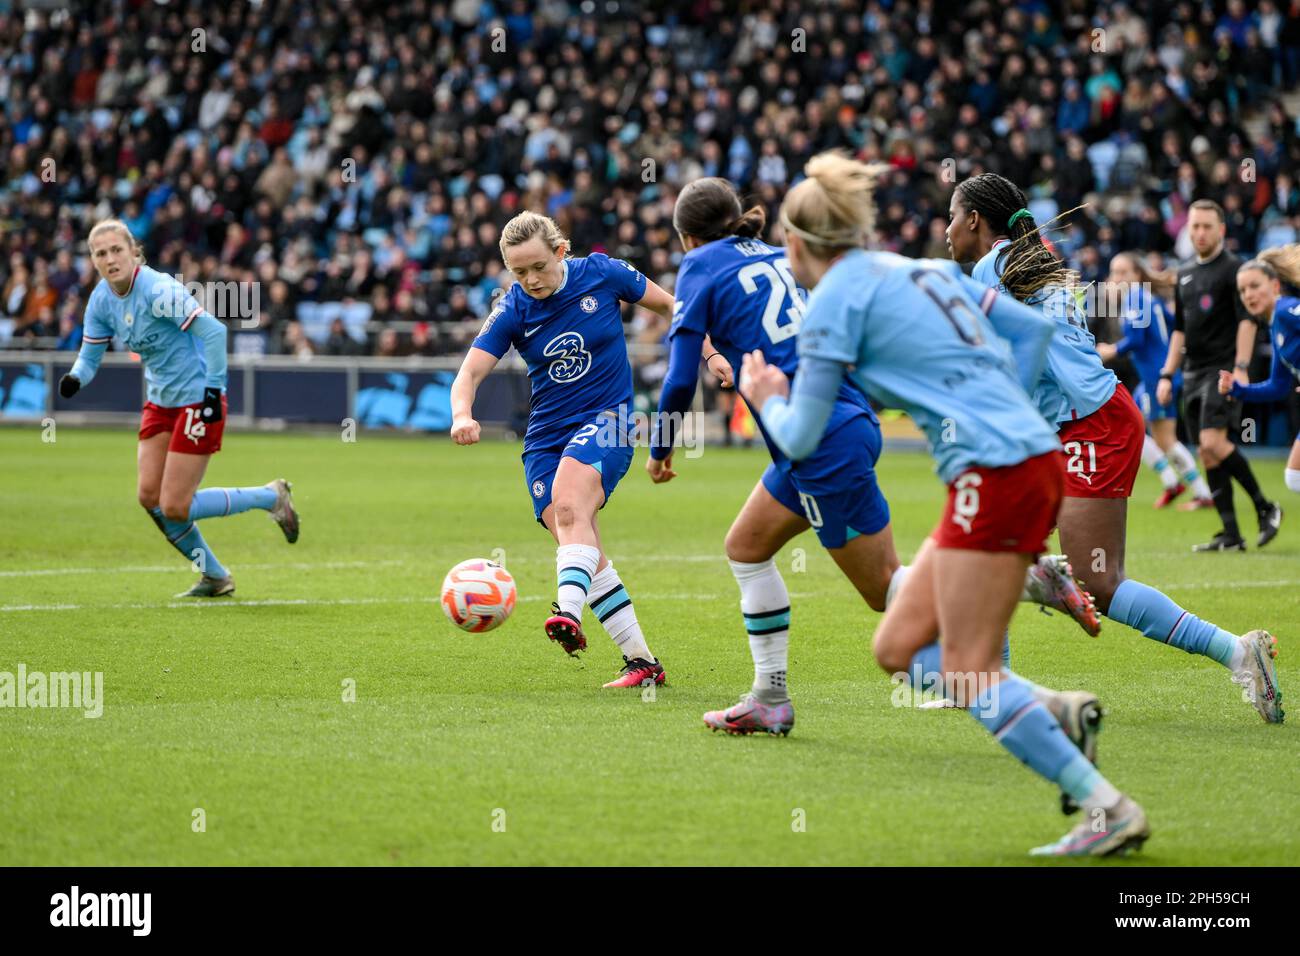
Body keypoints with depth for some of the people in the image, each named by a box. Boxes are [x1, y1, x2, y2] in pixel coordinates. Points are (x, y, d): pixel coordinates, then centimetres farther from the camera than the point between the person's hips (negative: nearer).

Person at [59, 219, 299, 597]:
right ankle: (215, 578, 20)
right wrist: (76, 377, -16)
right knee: (150, 497, 3)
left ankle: (270, 496, 11)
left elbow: (213, 331, -27)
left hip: (197, 400, -8)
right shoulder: (101, 300, 1)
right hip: (160, 402, 8)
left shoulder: (158, 290, -23)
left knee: (174, 507, -9)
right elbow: (89, 356, 7)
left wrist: (213, 390, -26)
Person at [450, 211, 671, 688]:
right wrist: (462, 415, -33)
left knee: (569, 508, -32)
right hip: (546, 435, 4)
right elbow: (470, 371, -12)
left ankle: (569, 615, -51)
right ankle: (641, 661, 2)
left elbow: (668, 305, 9)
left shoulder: (602, 274, -6)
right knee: (585, 553, -5)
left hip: (606, 418, -4)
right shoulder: (512, 310, -4)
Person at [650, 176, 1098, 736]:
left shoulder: (700, 267, -2)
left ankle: (1032, 579, -5)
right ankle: (771, 699, 16)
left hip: (822, 439, -9)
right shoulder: (777, 257, 17)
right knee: (745, 547, 17)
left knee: (887, 590, 0)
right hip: (847, 417, 9)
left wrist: (660, 451, 9)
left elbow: (680, 379, -6)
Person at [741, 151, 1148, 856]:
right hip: (1034, 460, 9)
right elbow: (1033, 328, 21)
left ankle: (1109, 810, -11)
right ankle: (1058, 711, -3)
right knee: (898, 649, 10)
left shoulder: (835, 300, -3)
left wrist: (767, 399, 22)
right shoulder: (920, 270, 20)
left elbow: (801, 439, 1)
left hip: (994, 473, -9)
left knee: (967, 673, -7)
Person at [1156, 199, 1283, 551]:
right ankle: (1231, 535, 5)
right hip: (1194, 373, 8)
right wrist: (1167, 375, 17)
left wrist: (1240, 368, -21)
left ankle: (1264, 506, -6)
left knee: (1213, 442, -21)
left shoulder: (1232, 269, -5)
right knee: (1208, 455, 3)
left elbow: (1247, 320, -12)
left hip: (1223, 369, -8)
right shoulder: (1185, 274, 17)